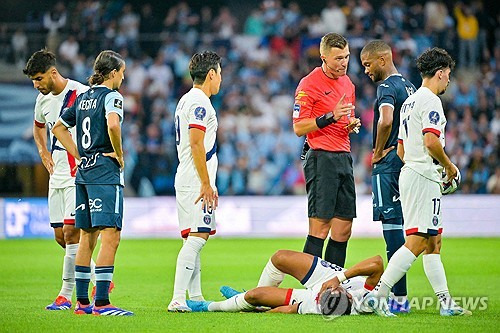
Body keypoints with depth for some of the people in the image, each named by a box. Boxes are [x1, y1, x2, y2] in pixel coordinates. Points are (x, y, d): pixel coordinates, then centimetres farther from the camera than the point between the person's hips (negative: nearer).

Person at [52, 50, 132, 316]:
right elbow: (113, 124, -27)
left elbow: (58, 127, 23)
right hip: (105, 172, -9)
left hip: (84, 173, 9)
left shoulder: (83, 98, 16)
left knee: (87, 236, 13)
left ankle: (82, 301, 15)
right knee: (110, 235, -11)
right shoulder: (111, 96, -8)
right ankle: (101, 302, -18)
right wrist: (119, 155, -13)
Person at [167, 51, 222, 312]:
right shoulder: (199, 102, -12)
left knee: (194, 238, 11)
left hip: (187, 181, 11)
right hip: (196, 182, -11)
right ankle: (178, 298, -21)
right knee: (196, 237, -14)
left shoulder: (187, 100, 19)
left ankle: (195, 298, 13)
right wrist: (206, 184, -18)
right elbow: (196, 145, -18)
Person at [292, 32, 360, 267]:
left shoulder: (347, 83, 16)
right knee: (320, 228, -11)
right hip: (322, 158, -8)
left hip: (344, 158, 8)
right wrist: (330, 117, -21)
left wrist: (352, 123, 8)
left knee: (343, 229, 5)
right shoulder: (309, 84, -7)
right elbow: (299, 127, -11)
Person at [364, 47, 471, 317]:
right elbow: (431, 141, -22)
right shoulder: (430, 101, -11)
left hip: (409, 173, 10)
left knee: (433, 243, 11)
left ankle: (445, 302, 12)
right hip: (424, 177, -10)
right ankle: (378, 294, -18)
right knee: (416, 242, -13)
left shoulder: (409, 102, 19)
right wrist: (449, 166, -7)